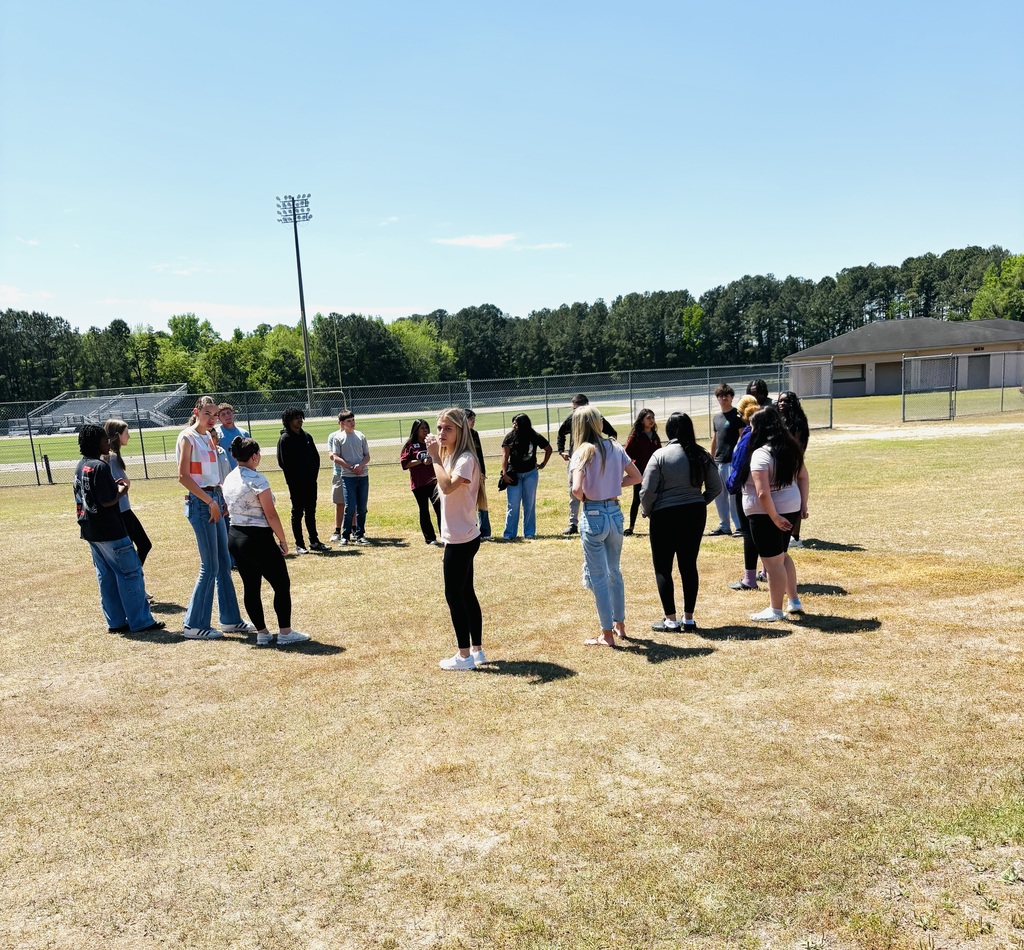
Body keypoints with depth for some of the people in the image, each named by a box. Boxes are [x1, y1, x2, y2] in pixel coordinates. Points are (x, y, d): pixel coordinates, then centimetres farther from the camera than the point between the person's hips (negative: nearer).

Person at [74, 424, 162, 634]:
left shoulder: (80, 467, 11)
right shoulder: (99, 466, -18)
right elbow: (107, 501, -21)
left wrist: (114, 486, 12)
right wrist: (122, 490, -4)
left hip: (90, 531, 10)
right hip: (109, 531, -10)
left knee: (106, 576, 13)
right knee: (131, 573, -1)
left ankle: (116, 622, 19)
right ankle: (141, 622, 3)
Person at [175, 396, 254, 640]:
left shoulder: (207, 437, 14)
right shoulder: (187, 437, -10)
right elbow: (183, 477, -17)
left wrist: (220, 499, 7)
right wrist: (210, 501, -18)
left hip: (214, 500, 8)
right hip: (200, 502, -8)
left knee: (224, 564, 11)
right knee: (210, 566, -5)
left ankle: (230, 620, 20)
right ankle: (194, 625, 5)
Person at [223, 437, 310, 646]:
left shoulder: (229, 479, 8)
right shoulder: (257, 479, -16)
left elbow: (231, 510, 15)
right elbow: (271, 515, -15)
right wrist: (283, 540, -7)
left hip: (234, 537, 8)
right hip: (258, 538, -8)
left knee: (250, 586, 13)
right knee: (281, 584, 4)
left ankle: (262, 633, 19)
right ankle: (285, 633, 9)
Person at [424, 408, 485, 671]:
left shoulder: (465, 459, -17)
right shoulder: (449, 457, 11)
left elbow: (447, 486, -34)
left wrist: (435, 457, -27)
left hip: (462, 539, -10)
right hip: (459, 537, 10)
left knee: (454, 595, -2)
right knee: (465, 594, 15)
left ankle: (465, 656, 9)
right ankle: (477, 650, 25)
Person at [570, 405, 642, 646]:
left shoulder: (583, 452, -14)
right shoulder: (615, 448, 3)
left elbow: (576, 489, -26)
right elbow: (636, 476, 11)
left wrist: (583, 497, -5)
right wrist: (613, 485, 9)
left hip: (593, 516, -6)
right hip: (615, 512, 6)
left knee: (598, 576, 5)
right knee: (614, 571, 22)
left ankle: (607, 634, 13)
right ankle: (619, 625, 34)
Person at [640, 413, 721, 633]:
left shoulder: (660, 455, -12)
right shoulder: (702, 456, 0)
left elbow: (647, 491, -13)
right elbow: (715, 488, 5)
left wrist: (648, 512, 4)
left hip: (665, 516, -4)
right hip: (695, 514, 5)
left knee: (663, 568, 7)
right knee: (689, 566, 13)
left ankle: (671, 620, 9)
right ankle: (689, 619, 18)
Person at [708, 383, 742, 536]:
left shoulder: (737, 415, -6)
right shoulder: (716, 417, 16)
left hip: (732, 461, -7)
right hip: (718, 462, 8)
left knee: (733, 494, -7)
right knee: (718, 495, 10)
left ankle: (740, 526, 0)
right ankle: (724, 526, 19)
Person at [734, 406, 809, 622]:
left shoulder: (761, 454, -22)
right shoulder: (791, 448, 5)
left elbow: (763, 493, -27)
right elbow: (803, 477, 11)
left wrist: (774, 517, -20)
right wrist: (803, 505, 14)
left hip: (766, 513, -9)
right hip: (790, 507, 9)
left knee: (773, 561, 2)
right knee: (782, 555, 24)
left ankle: (775, 610, 13)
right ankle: (794, 601, 32)